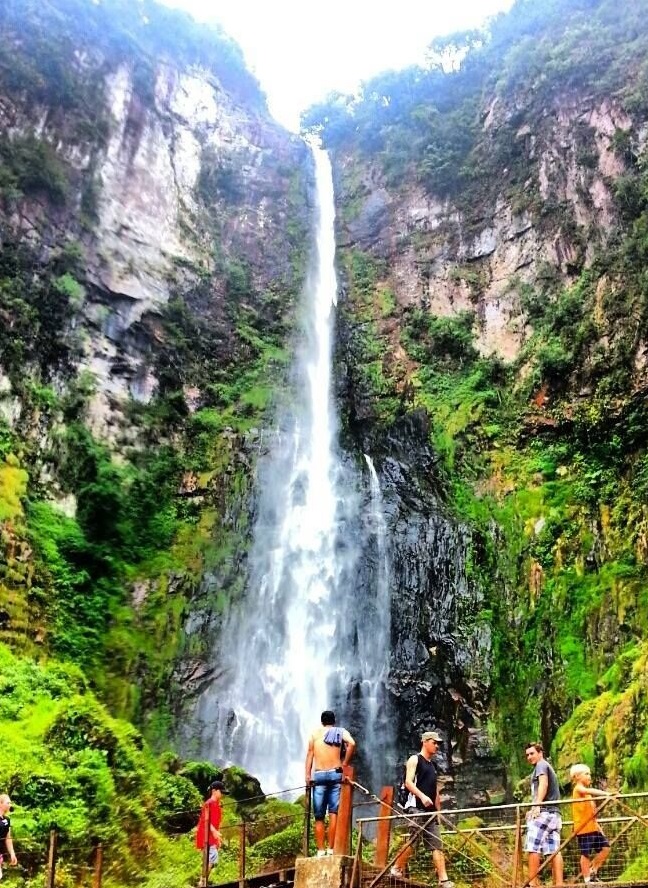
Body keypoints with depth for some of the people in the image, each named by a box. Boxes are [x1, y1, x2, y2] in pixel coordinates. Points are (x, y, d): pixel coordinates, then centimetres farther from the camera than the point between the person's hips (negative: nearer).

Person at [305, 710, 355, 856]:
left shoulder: (315, 732, 13)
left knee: (319, 816, 4)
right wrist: (345, 764, -4)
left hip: (319, 775, 1)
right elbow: (352, 744, -10)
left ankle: (321, 850, 0)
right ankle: (331, 849, -9)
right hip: (336, 774, 0)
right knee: (334, 813, -3)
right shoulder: (341, 732, 10)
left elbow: (310, 753, 2)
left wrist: (308, 775, 0)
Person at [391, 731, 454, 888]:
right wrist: (422, 796, -27)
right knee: (413, 841, -12)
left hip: (431, 811, 8)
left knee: (437, 845, 0)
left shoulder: (433, 765, 22)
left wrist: (438, 811, 17)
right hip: (417, 808, -8)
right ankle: (397, 869, 5)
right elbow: (408, 782, -14)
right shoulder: (414, 760, -1)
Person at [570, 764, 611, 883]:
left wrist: (598, 827, 18)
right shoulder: (578, 788, -8)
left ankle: (593, 871, 14)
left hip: (593, 827, 9)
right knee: (586, 854, -5)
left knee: (605, 847, 4)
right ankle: (587, 880, 2)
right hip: (583, 828, -9)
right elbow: (590, 791, -31)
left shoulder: (586, 793, 21)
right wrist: (606, 794, -42)